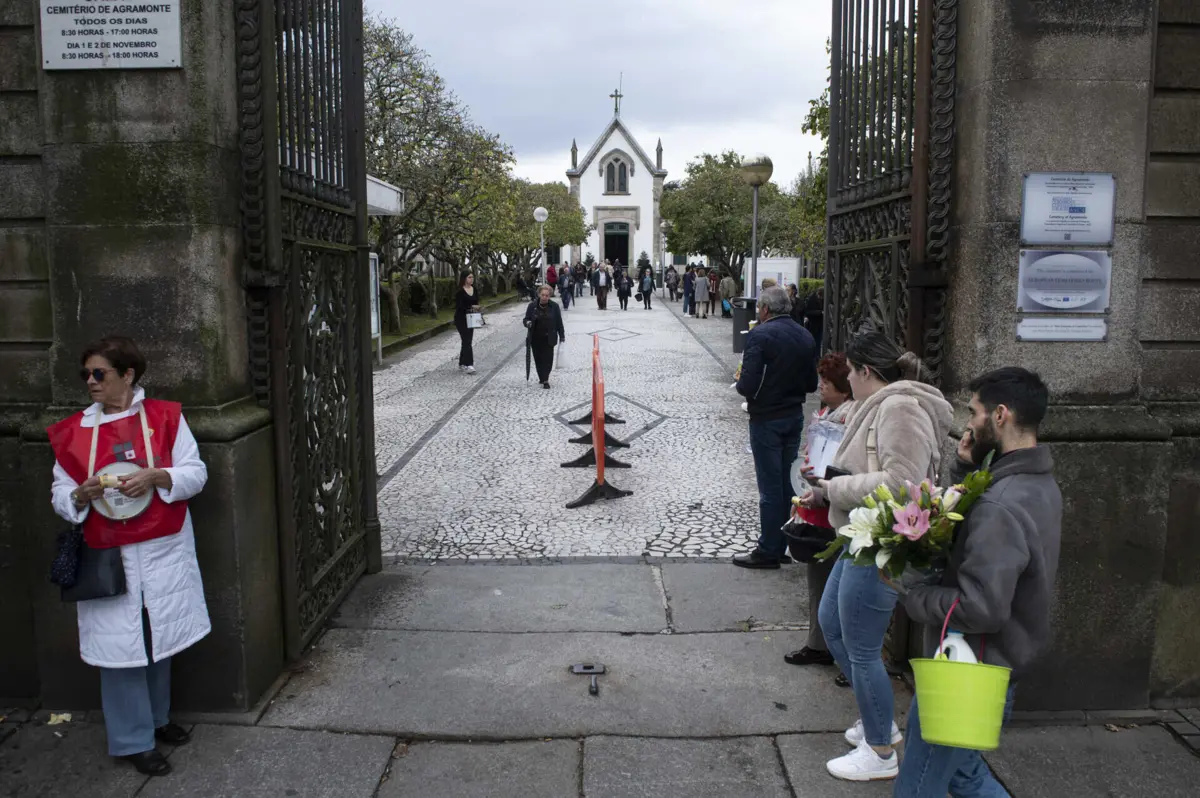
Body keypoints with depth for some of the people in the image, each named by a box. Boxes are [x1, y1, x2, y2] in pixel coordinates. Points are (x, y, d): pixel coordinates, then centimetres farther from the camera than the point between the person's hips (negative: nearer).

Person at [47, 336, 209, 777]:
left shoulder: (164, 416, -1)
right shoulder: (72, 431, 2)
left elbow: (196, 473, -3)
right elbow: (60, 495, 5)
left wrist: (155, 476, -20)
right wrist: (81, 495, -17)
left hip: (163, 551, 0)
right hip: (108, 558, 0)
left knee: (160, 636, 13)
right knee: (119, 646, 1)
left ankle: (157, 718, 34)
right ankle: (133, 740, 16)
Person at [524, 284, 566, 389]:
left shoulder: (554, 306, -2)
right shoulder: (532, 306, -2)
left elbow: (559, 322, 4)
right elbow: (526, 319, 5)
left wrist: (561, 335, 6)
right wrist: (527, 323, -19)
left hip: (548, 338, -1)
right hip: (535, 338, 1)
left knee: (547, 359, -5)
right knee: (538, 359, 8)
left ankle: (545, 380, -1)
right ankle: (542, 378, 23)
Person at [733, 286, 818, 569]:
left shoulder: (759, 335, -17)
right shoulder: (805, 336, 4)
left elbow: (748, 385, -22)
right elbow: (812, 384, 9)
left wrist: (740, 381, -2)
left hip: (766, 419, -6)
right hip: (795, 416, 6)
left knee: (770, 487, 0)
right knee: (788, 482, 15)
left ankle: (768, 551, 8)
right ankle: (784, 544, 25)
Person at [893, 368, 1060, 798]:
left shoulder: (1003, 505, -29)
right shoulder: (1040, 484, 4)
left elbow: (981, 608, -33)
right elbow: (968, 534, 8)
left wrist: (911, 593, -19)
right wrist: (966, 470, -5)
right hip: (995, 665, 10)